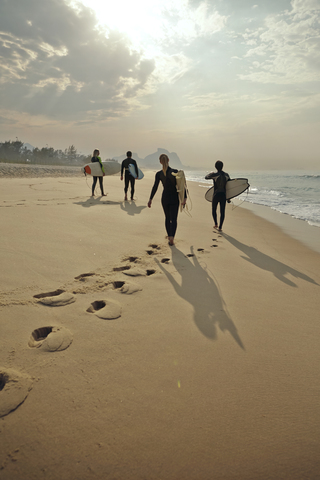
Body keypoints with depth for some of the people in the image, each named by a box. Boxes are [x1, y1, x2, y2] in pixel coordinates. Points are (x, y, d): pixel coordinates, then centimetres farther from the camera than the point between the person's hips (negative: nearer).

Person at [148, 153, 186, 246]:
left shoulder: (159, 174, -8)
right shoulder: (175, 172, -11)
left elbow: (155, 187, -9)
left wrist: (150, 199, -2)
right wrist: (185, 198, -13)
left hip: (165, 198, 2)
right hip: (174, 198, -1)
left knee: (167, 218, 19)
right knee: (173, 219, 4)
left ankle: (169, 236, 25)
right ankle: (172, 237, -15)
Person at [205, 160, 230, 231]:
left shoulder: (215, 174, -11)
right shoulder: (226, 175, 4)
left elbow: (206, 177, 6)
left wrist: (211, 173, 27)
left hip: (216, 195, -3)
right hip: (223, 195, 3)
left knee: (214, 210, 18)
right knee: (222, 211, 5)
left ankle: (216, 224, 27)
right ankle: (220, 227, 6)